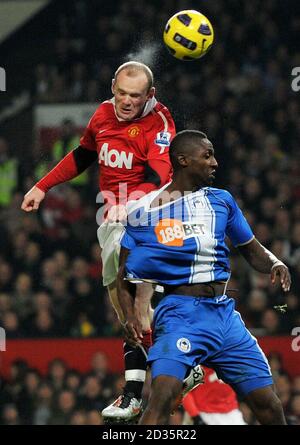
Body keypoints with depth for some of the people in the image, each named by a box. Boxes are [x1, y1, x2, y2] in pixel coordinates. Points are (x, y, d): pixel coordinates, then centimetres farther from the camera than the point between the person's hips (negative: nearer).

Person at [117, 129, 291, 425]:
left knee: (269, 407, 3)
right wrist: (130, 317, -10)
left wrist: (275, 264, -3)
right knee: (162, 397, -27)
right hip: (178, 312, -4)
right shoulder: (144, 210, 2)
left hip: (224, 313, 4)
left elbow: (252, 251, 19)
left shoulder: (221, 201, 12)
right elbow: (124, 275, 6)